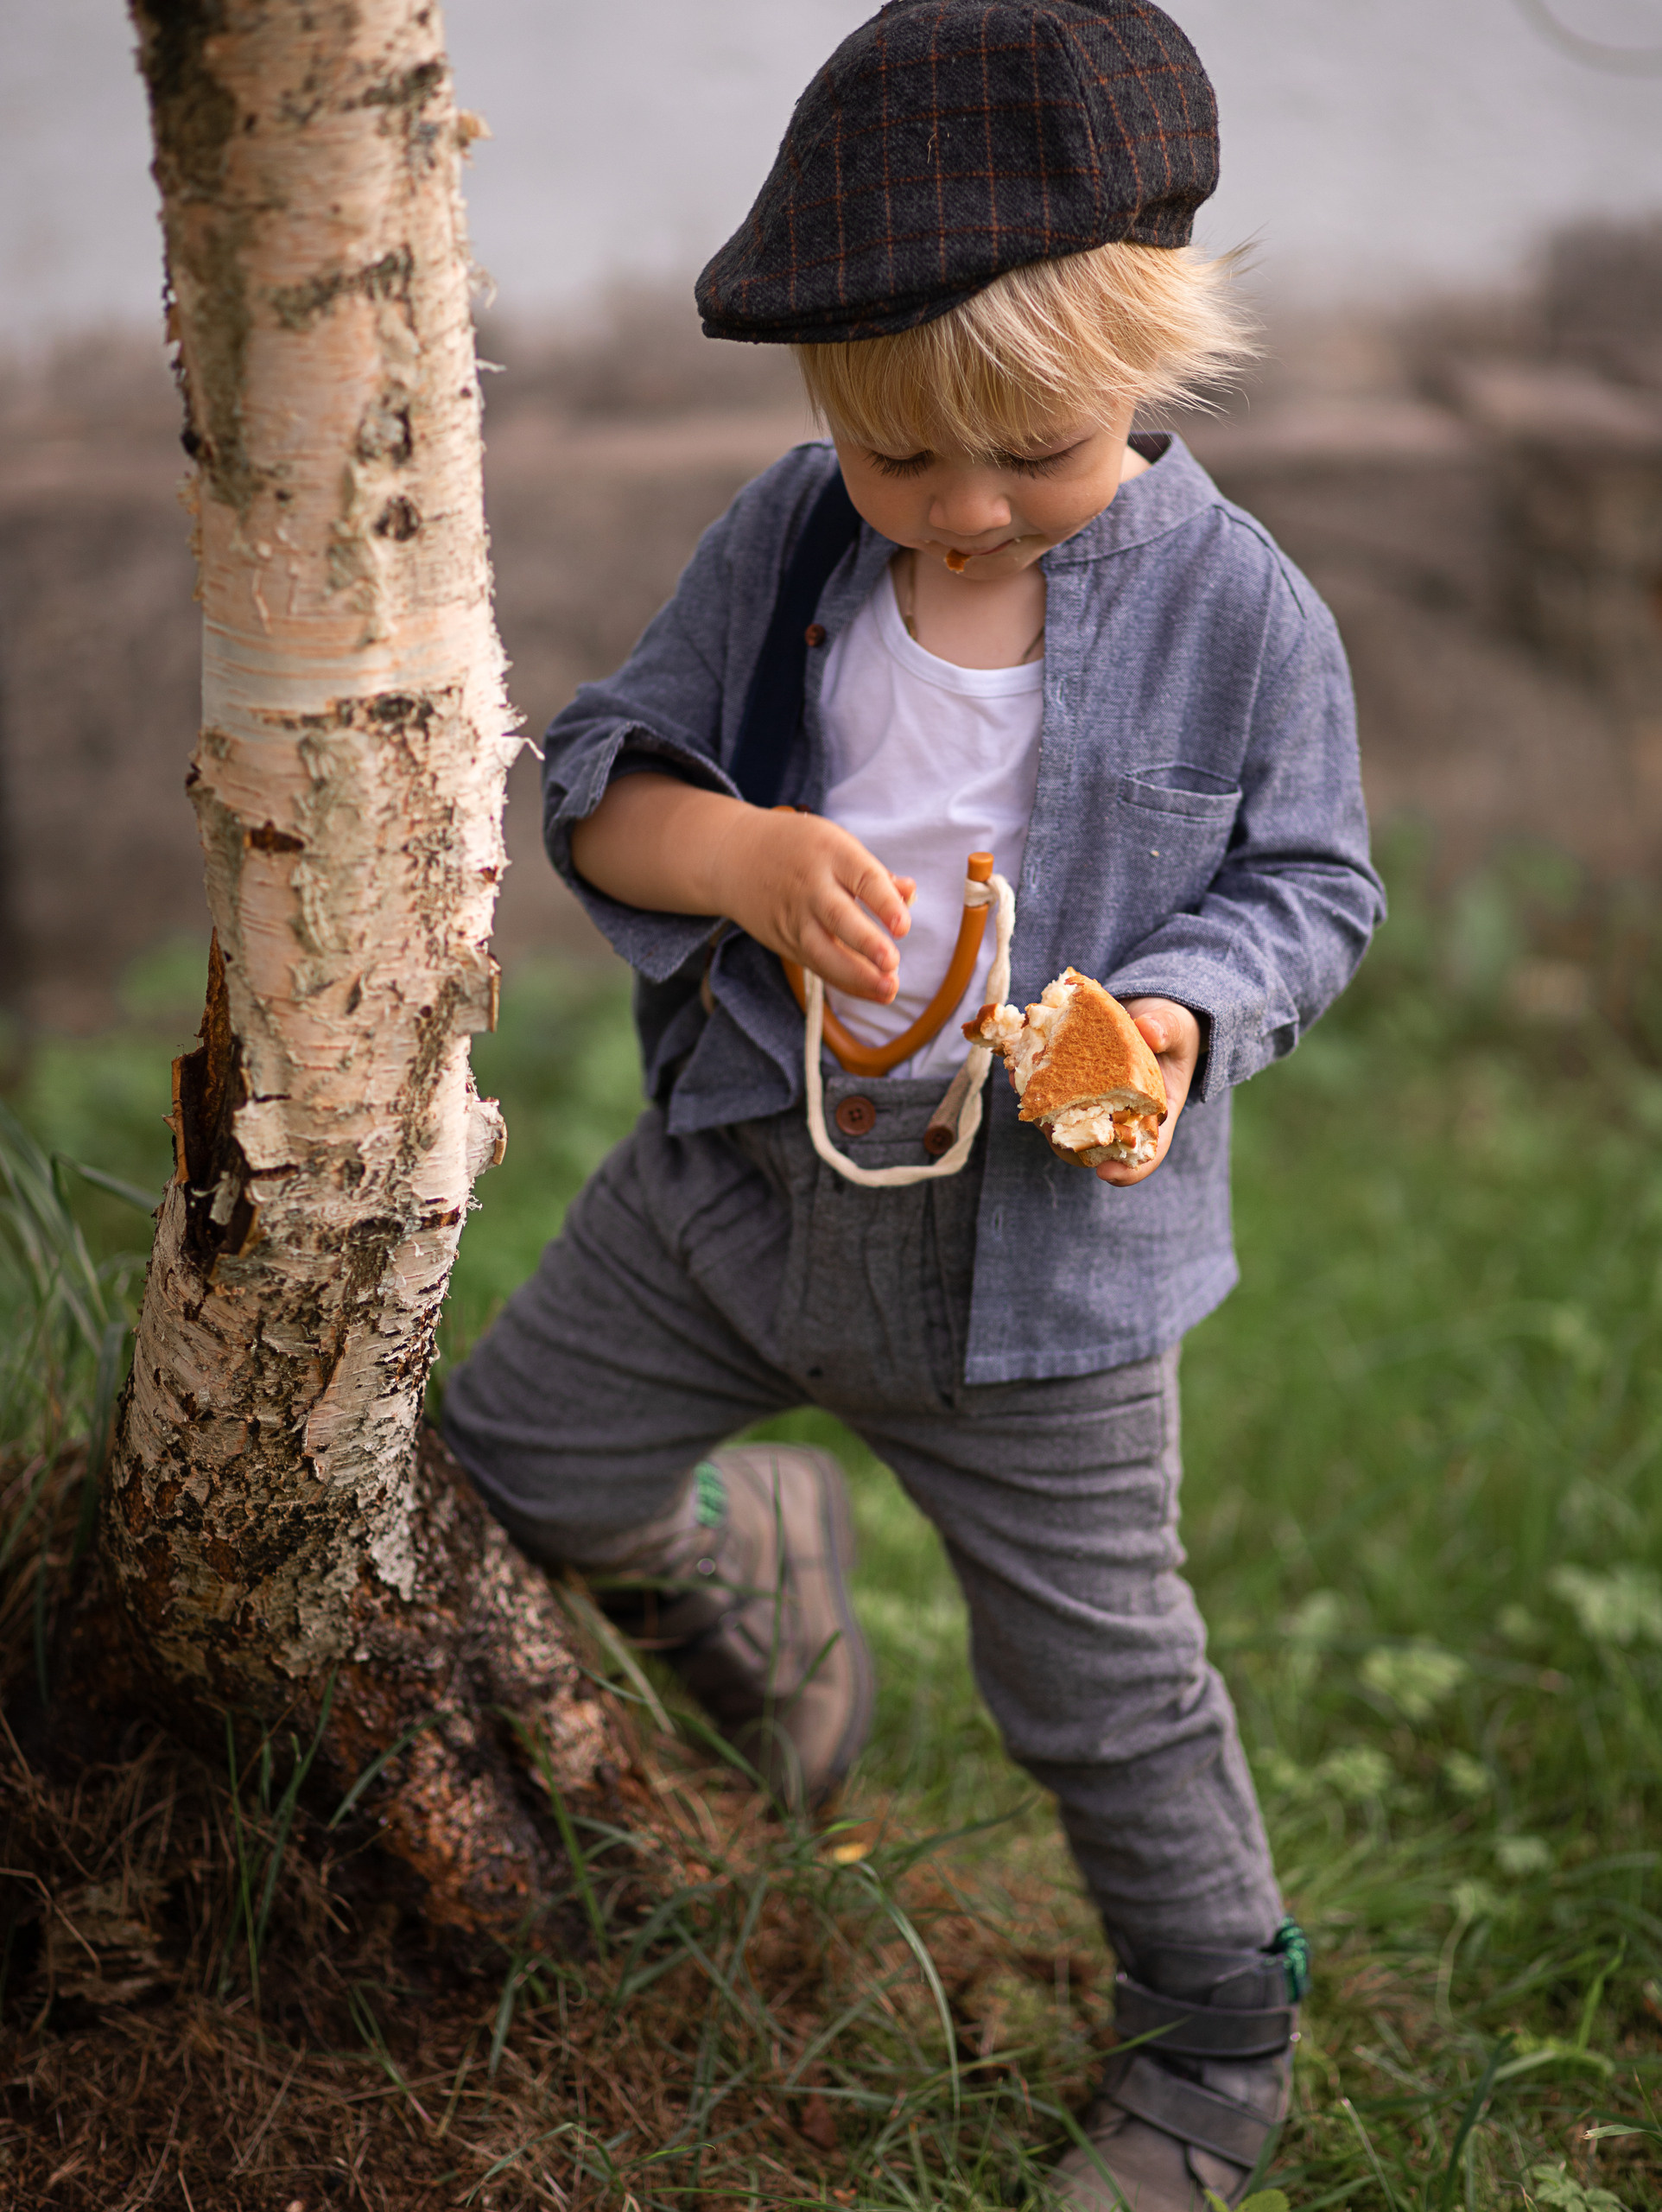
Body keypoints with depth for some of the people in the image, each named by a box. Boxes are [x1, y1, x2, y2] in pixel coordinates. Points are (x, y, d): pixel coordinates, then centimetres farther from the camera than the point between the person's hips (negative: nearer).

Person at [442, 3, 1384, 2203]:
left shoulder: (1240, 610, -12)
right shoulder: (784, 540, -5)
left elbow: (1313, 883, -2)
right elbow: (601, 773, -1)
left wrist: (1180, 1013, -24)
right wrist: (748, 855, -23)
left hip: (1043, 1240, -3)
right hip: (745, 1165, 4)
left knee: (1098, 1678, 8)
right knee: (522, 1455, 16)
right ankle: (759, 1562, 47)